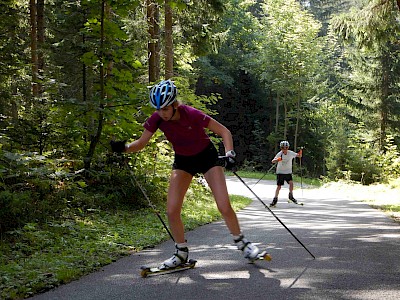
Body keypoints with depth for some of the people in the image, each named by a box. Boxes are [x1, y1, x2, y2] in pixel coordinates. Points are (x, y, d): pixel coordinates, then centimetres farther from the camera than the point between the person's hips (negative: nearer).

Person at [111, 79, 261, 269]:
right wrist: (125, 148, -29)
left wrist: (229, 151, -36)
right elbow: (141, 143, -10)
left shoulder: (192, 115, -30)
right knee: (171, 211, -7)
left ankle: (241, 242, 15)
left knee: (224, 207, -10)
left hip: (206, 156, -4)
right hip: (182, 161, 4)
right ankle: (181, 253, 12)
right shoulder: (157, 119, -19)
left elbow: (224, 131, -21)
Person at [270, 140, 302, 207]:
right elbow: (273, 161, -24)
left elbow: (299, 156, -7)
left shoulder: (291, 153, -8)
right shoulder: (279, 154, -15)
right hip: (280, 172, -2)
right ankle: (275, 199, 11)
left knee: (291, 182, -17)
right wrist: (277, 160, -46)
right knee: (279, 186, -3)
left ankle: (291, 196, 3)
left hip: (288, 172, 2)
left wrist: (300, 152, -30)